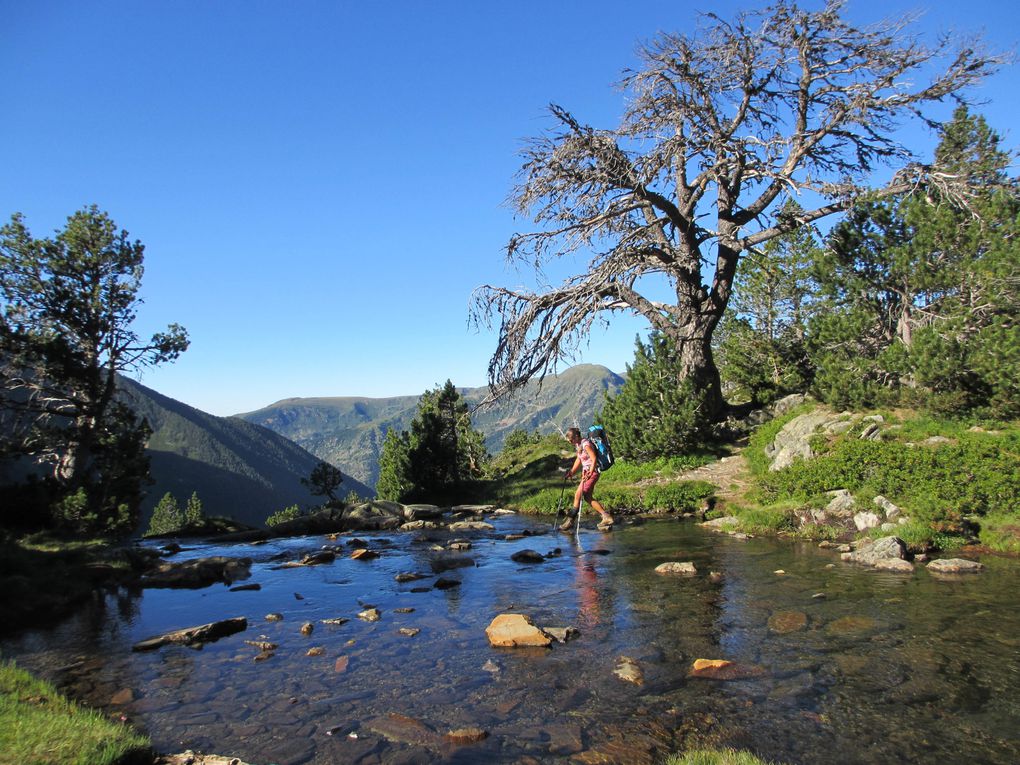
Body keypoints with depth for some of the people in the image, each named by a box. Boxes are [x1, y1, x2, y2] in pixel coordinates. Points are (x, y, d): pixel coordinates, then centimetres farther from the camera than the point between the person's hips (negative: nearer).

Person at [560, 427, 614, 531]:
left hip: (592, 471, -10)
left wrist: (590, 473, -27)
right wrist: (571, 472, 11)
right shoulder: (578, 445, 11)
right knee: (587, 497, 7)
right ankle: (606, 516, 10)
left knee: (578, 495, -11)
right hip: (586, 472, 10)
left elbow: (594, 459, -21)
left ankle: (570, 520, -5)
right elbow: (579, 459, 18)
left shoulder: (586, 444, -17)